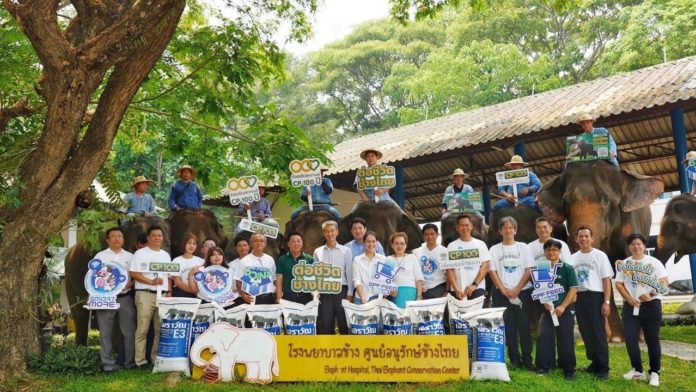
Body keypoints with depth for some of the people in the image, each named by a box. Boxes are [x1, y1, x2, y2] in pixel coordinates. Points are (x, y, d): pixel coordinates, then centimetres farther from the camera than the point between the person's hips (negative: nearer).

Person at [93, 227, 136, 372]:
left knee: (129, 332, 1)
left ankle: (130, 362, 9)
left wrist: (130, 284, -10)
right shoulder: (100, 256, 8)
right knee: (106, 333, 1)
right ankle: (108, 364, 8)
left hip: (125, 298, 1)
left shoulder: (130, 256, 13)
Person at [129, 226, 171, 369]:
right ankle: (140, 360, 1)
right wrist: (151, 282, -18)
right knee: (143, 329, -4)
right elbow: (133, 273, -8)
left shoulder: (166, 255, 18)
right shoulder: (140, 253, 0)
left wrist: (169, 292, 7)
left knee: (161, 329, 5)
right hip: (145, 295, -5)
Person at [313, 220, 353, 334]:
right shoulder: (318, 252, 8)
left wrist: (350, 293, -2)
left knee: (344, 323, 2)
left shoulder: (346, 251, 5)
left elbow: (349, 274, 3)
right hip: (324, 292, 1)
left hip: (341, 290, -1)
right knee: (324, 325, 3)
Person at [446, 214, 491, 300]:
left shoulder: (480, 244, 7)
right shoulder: (451, 246, 7)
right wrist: (456, 289, -11)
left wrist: (474, 285, -11)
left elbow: (485, 267, 1)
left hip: (477, 289, 0)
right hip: (458, 290, 0)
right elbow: (449, 270, 2)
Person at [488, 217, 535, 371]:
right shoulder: (494, 249, 7)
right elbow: (492, 272, 2)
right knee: (509, 327, 1)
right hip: (502, 294, 1)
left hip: (523, 292, 0)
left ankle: (527, 359, 5)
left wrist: (517, 289, -9)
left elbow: (529, 270, 1)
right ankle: (514, 359, 8)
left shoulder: (523, 247, 7)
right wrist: (504, 290, -9)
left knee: (524, 326, -1)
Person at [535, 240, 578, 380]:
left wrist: (562, 306, -15)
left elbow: (573, 289, -8)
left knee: (565, 339, 1)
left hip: (565, 309, -3)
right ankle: (544, 366, 6)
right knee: (544, 337, -3)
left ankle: (569, 369, 12)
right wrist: (544, 302, -12)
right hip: (547, 308, 3)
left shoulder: (568, 268, -4)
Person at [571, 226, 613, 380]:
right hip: (579, 297, 5)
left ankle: (604, 367, -1)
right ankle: (595, 362, 22)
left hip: (595, 296, -5)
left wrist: (607, 302, -11)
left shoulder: (600, 255, -1)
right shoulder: (573, 258, 12)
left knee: (598, 332, -5)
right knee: (586, 332, 10)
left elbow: (606, 280, -4)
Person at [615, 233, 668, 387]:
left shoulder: (654, 262, 1)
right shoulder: (624, 264, 10)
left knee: (652, 340, 2)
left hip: (651, 305, -3)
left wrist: (651, 294, -22)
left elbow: (665, 282, -7)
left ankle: (654, 373, 11)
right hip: (630, 306, 3)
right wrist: (629, 298, -11)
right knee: (630, 339, 0)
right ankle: (637, 370, 15)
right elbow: (619, 284, 5)